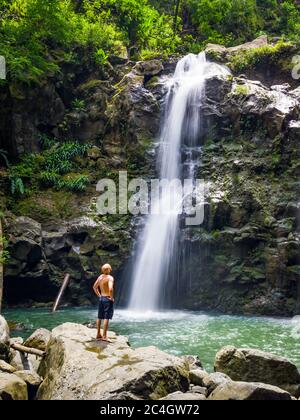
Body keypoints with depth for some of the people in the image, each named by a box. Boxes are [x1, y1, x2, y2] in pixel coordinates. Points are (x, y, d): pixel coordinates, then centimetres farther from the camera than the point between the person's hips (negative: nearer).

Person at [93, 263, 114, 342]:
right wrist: (111, 297, -17)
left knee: (100, 317, 14)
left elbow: (94, 287, 16)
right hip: (107, 299, -8)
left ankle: (98, 335, 23)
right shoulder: (110, 278, -16)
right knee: (106, 318, -5)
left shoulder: (100, 277, 7)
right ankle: (104, 336, -5)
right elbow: (110, 288, -30)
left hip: (101, 298, 8)